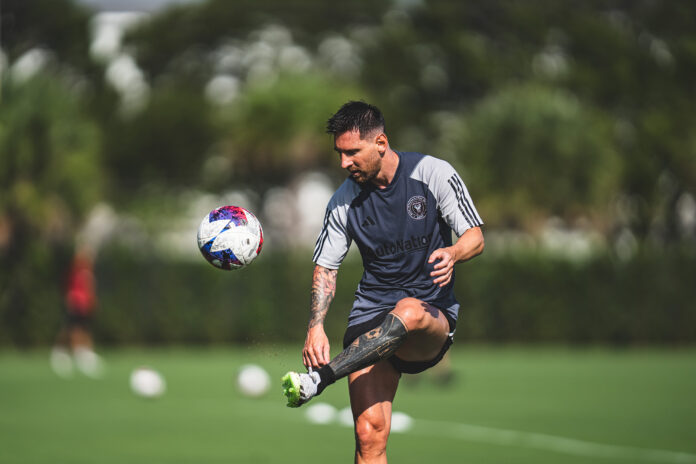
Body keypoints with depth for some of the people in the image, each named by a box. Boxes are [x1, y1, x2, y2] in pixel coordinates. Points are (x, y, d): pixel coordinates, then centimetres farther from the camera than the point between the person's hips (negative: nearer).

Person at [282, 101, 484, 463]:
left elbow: (475, 238, 0)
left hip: (432, 319, -2)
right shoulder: (344, 200, 4)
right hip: (371, 316, 2)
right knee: (369, 432, -15)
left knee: (408, 311, -40)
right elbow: (325, 268, 11)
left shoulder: (433, 173, -3)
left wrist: (452, 253, -25)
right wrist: (316, 326, -7)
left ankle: (317, 380, -42)